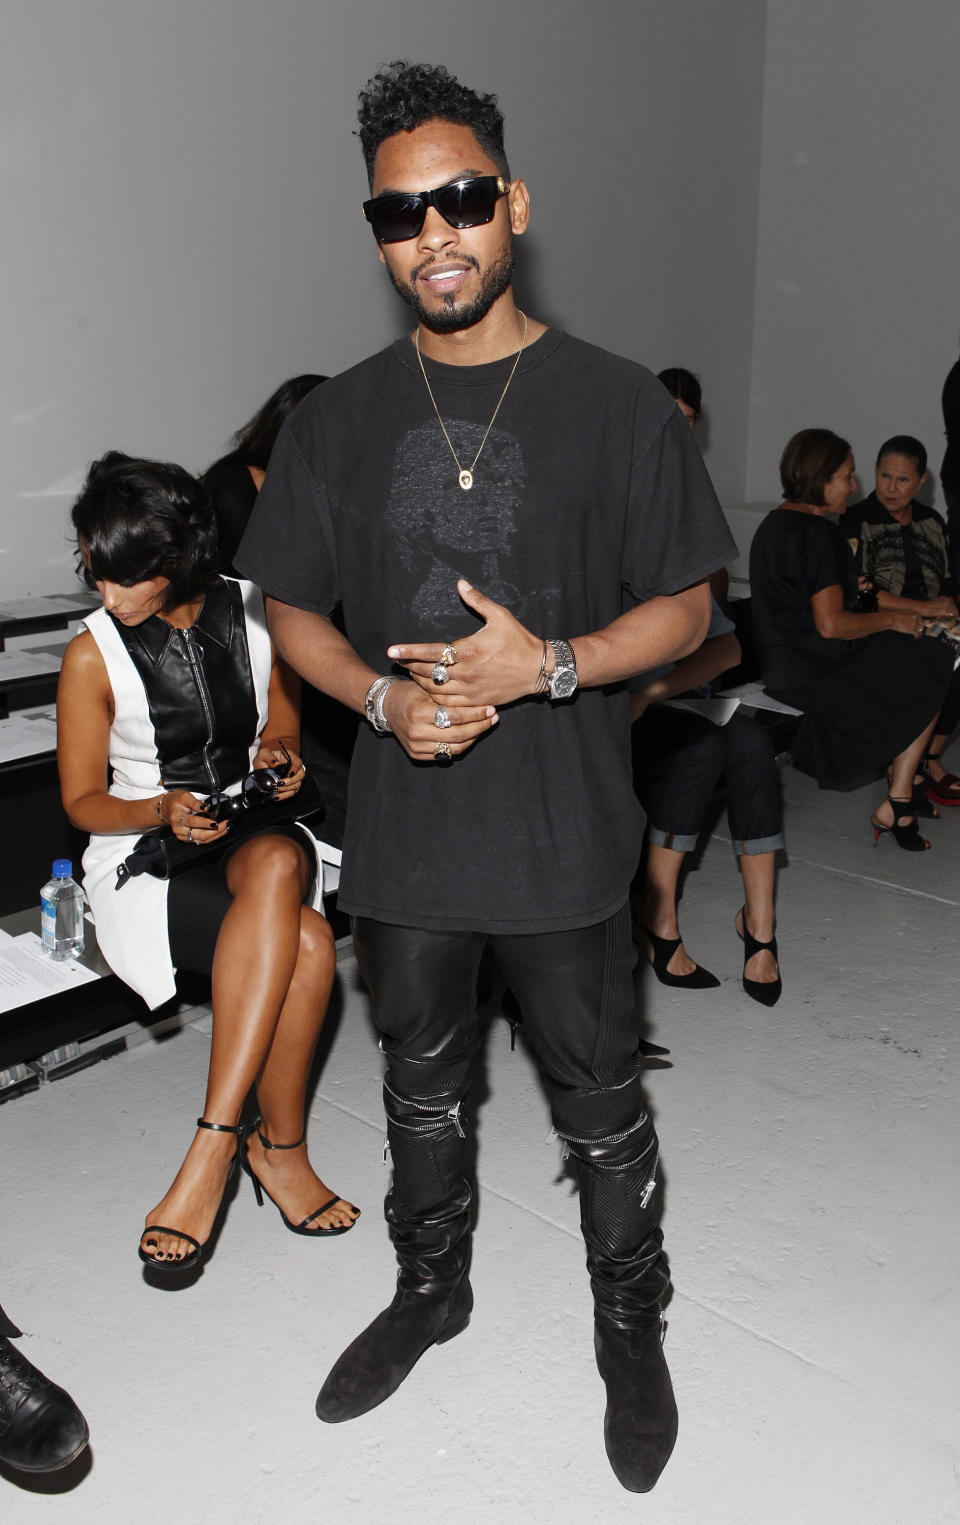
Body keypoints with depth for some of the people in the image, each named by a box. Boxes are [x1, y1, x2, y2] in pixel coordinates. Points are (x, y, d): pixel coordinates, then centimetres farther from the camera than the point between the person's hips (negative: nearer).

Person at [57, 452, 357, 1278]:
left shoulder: (256, 614, 0)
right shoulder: (94, 656, -6)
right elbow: (83, 800, 0)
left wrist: (278, 755, -8)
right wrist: (162, 812, -19)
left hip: (257, 835, 3)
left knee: (277, 864, -37)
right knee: (306, 944, -33)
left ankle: (214, 1145, -31)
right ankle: (281, 1148, -16)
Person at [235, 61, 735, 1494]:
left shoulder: (615, 402, -5)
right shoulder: (341, 417, 4)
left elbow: (684, 606, -3)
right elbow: (289, 605, 8)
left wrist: (550, 665, -20)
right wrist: (384, 695, -12)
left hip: (564, 835, -3)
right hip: (402, 831, 3)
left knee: (601, 1106, 12)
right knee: (422, 1083, 21)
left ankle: (631, 1323, 37)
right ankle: (431, 1287, 46)